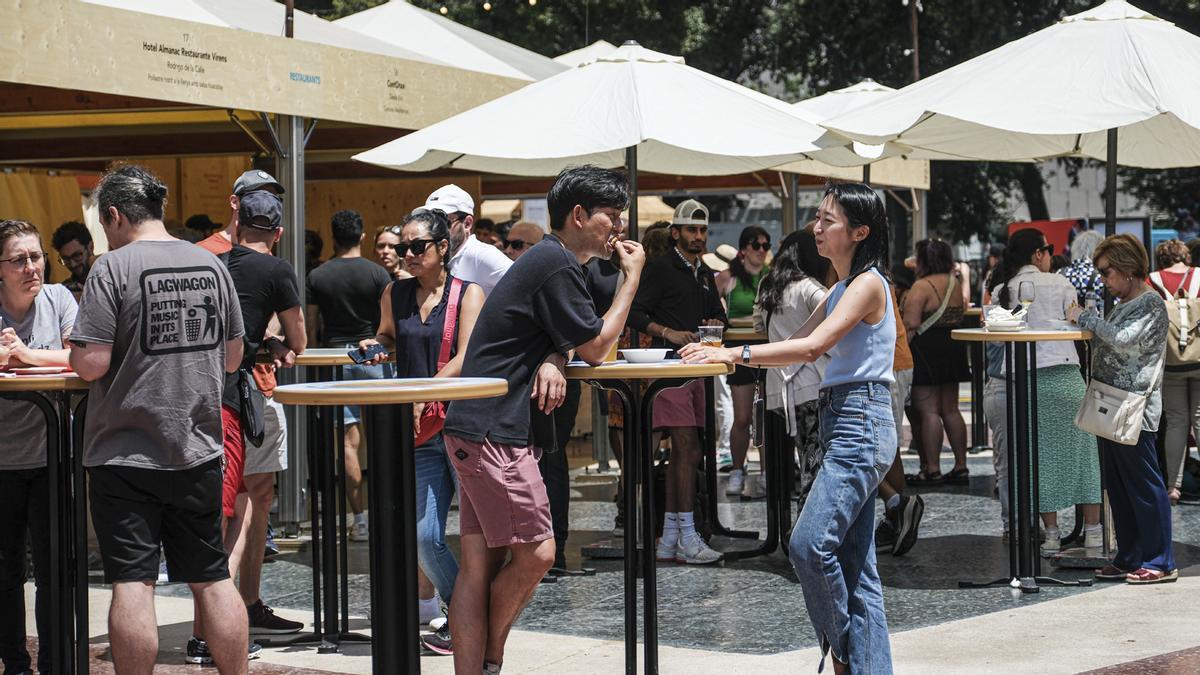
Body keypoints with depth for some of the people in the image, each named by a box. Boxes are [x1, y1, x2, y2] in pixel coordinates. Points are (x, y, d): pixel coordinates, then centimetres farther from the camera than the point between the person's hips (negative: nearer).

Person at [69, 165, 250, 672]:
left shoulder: (113, 268, -12)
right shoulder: (211, 265, 5)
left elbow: (91, 363, -17)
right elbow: (232, 357, 12)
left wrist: (76, 349, 5)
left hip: (125, 454, -5)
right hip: (198, 451, 5)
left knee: (132, 582, -1)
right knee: (212, 578, 12)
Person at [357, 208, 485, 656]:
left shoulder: (468, 294, 1)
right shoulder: (394, 295, 12)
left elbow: (466, 359, -10)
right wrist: (375, 346, 7)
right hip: (420, 431, 4)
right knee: (425, 537, -6)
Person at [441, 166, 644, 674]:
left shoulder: (547, 260, 21)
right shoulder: (557, 265, -12)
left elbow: (566, 339, 19)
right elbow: (595, 349, -8)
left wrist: (551, 361, -6)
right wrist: (632, 278, 0)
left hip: (477, 429, 10)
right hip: (493, 431, -10)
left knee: (480, 564, 6)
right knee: (535, 553, -7)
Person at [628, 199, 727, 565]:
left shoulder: (705, 273, 20)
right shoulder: (659, 268, -4)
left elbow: (718, 313, 30)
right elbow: (635, 313, -9)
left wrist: (715, 322, 7)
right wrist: (668, 332, -21)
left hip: (695, 367, 8)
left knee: (683, 453, 9)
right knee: (688, 449, -13)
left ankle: (668, 539, 14)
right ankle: (687, 537, -11)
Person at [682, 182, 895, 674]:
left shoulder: (868, 284, -10)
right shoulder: (841, 289, 20)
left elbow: (813, 346, -22)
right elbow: (794, 345, 17)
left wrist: (735, 353, -25)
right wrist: (723, 353, 3)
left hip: (861, 425, -10)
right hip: (844, 424, 10)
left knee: (809, 545, -16)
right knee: (854, 564, 8)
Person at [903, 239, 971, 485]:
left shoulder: (922, 286, -15)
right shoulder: (954, 283, 11)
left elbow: (910, 324, -20)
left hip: (927, 351, -8)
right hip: (953, 350, 8)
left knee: (928, 411, -6)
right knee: (950, 410, 12)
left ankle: (931, 470, -5)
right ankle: (961, 467, 14)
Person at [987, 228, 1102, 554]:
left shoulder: (999, 292, 7)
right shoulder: (1058, 283, 1)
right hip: (1063, 373, -2)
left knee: (1040, 456, 8)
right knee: (1081, 447, 6)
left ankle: (1051, 533, 8)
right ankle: (1092, 532, 6)